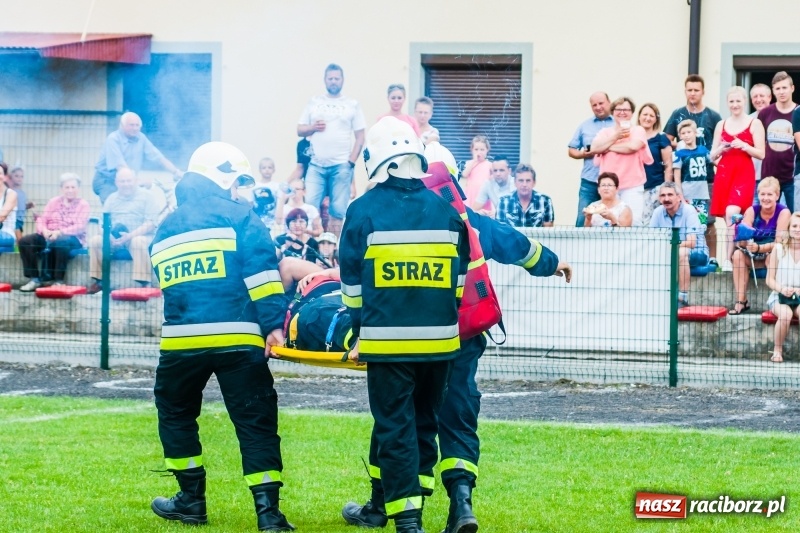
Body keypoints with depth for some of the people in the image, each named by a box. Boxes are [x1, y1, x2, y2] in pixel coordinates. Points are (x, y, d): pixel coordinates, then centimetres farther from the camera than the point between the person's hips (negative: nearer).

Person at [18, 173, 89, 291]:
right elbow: (41, 220, 8)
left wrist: (60, 232, -25)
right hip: (49, 236, 5)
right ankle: (34, 279, -20)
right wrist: (44, 231, -16)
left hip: (72, 238, -5)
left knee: (60, 243, -41)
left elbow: (80, 227, -11)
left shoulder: (83, 204, 3)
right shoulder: (54, 202, 15)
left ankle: (58, 280, -33)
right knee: (25, 241, -21)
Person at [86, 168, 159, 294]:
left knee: (138, 242, -38)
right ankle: (98, 280, -12)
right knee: (95, 240, -22)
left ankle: (144, 283, -36)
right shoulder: (111, 198, 16)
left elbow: (151, 223, -7)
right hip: (115, 238, 4)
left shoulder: (145, 196, 3)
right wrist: (109, 236, -14)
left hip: (138, 236, -4)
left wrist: (130, 235, -22)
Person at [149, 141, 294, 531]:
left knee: (176, 412, 22)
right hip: (237, 338, -3)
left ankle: (191, 499, 23)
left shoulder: (165, 230, 18)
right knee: (255, 419, 0)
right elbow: (260, 273, -9)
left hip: (181, 339, 3)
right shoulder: (238, 217, 2)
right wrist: (274, 324, -10)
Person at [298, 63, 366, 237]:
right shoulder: (314, 102, 12)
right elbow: (300, 130, 13)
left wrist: (351, 163, -6)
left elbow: (360, 137, 4)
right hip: (316, 165, 1)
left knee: (338, 212, -2)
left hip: (341, 166, -1)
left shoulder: (352, 105, 7)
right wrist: (312, 128, -9)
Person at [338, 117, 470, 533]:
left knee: (395, 428, 1)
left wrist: (358, 330, 9)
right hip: (439, 339, 3)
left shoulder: (363, 211, -6)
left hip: (386, 340, -3)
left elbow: (352, 281, -1)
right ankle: (410, 500, 20)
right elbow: (460, 277, 11)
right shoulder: (447, 210, 4)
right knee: (425, 423, 17)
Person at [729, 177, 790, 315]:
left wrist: (759, 248, -37)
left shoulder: (783, 212, -14)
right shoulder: (752, 211, -5)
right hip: (754, 258, 4)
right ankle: (741, 301, -25)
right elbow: (741, 241, -14)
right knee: (738, 254, -24)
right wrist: (744, 241, -38)